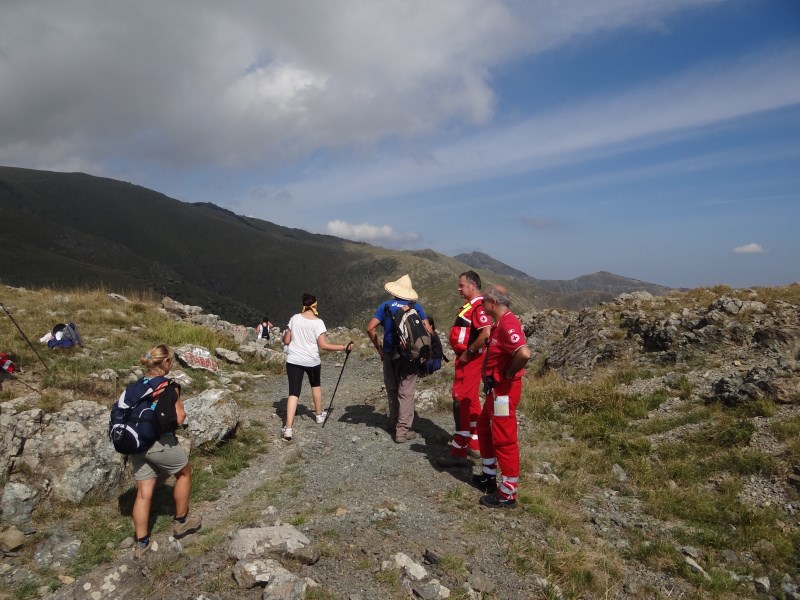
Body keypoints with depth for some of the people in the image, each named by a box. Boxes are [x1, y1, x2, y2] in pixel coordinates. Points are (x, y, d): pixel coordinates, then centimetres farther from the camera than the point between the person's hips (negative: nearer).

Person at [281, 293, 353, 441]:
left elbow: (286, 341, 4)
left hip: (293, 360, 1)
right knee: (316, 385, 26)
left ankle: (288, 428, -13)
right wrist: (344, 347, -11)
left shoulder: (294, 318, -1)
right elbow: (324, 345, -16)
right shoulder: (318, 322, -10)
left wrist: (285, 334, 26)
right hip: (312, 361, -1)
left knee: (293, 392, -2)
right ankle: (319, 414, 42)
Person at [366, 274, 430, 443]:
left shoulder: (386, 306, 1)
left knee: (392, 391, 17)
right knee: (406, 393, 2)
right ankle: (402, 430, 1)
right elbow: (428, 330, -4)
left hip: (390, 355, 2)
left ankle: (394, 425, 28)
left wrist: (379, 348, 4)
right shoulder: (415, 307, -1)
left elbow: (370, 328, -5)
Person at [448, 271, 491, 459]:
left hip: (469, 360, -10)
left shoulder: (478, 306, -18)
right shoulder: (471, 306, 14)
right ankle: (474, 444, 24)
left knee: (461, 401, -5)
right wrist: (464, 353, 13)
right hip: (466, 359, 10)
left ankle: (459, 448, 3)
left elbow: (486, 333, -31)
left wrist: (468, 352, -22)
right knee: (470, 400, 15)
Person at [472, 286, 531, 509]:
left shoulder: (508, 324, -22)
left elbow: (524, 353, -37)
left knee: (504, 439, -2)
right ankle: (489, 476, 37)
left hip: (504, 390, -11)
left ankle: (508, 493, 10)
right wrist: (492, 376, 11)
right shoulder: (499, 323, 11)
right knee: (484, 429, 22)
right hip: (496, 389, 11)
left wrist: (509, 374, -21)